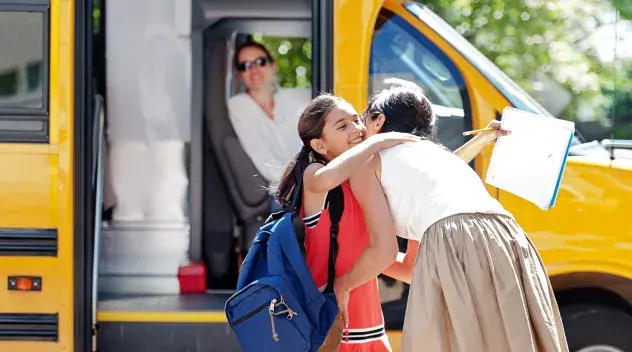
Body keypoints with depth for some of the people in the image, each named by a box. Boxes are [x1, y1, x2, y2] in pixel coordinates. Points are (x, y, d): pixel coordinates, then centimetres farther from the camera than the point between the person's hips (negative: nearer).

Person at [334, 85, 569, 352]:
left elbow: (384, 250, 9)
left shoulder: (367, 162, 18)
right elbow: (414, 267, 39)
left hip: (454, 250, -7)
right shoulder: (435, 154, 38)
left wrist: (342, 285, 27)